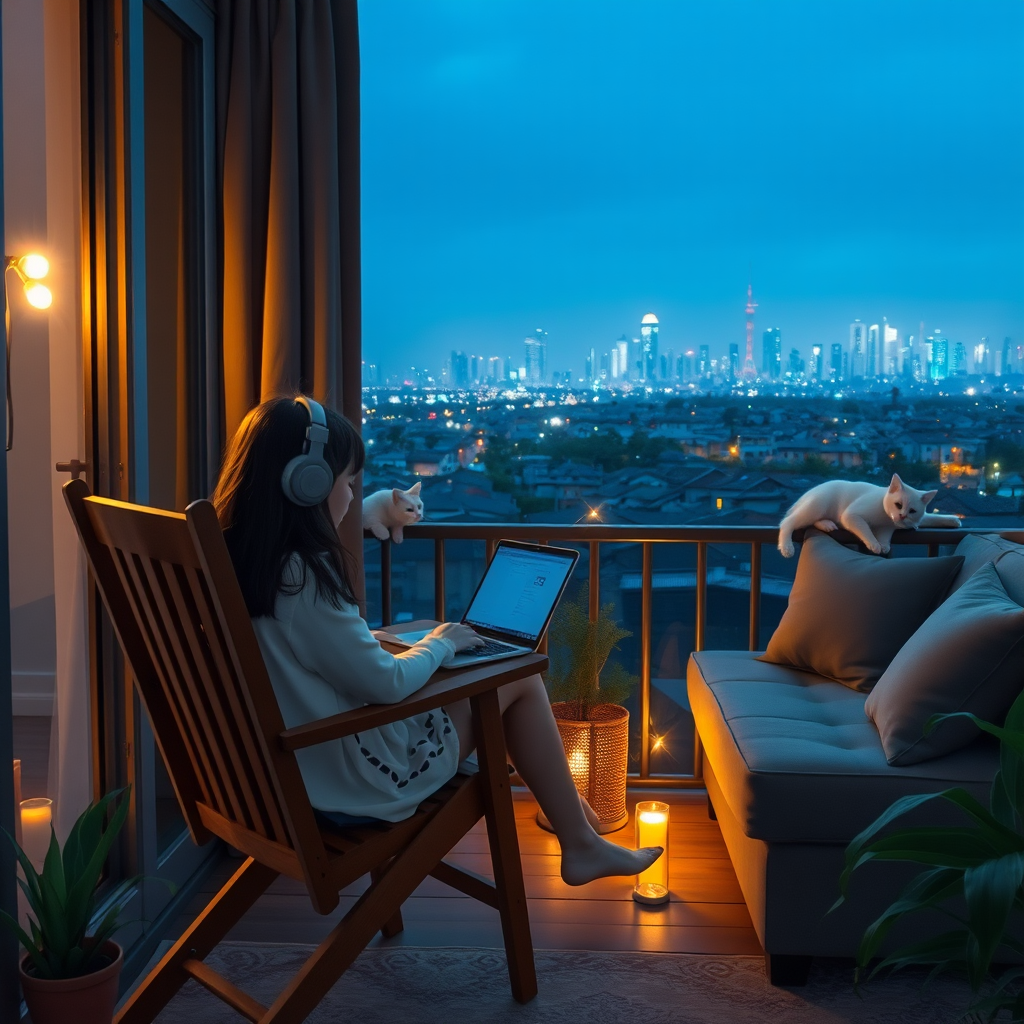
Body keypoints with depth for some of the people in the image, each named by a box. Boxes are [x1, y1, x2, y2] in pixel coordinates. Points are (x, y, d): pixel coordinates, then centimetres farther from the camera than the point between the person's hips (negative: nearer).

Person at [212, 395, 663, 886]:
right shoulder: (303, 578, -27)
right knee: (521, 679, 4)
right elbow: (386, 684, -22)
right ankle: (581, 846, 18)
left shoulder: (237, 564, -1)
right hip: (360, 781, -9)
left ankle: (565, 806, 33)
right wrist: (439, 645, -4)